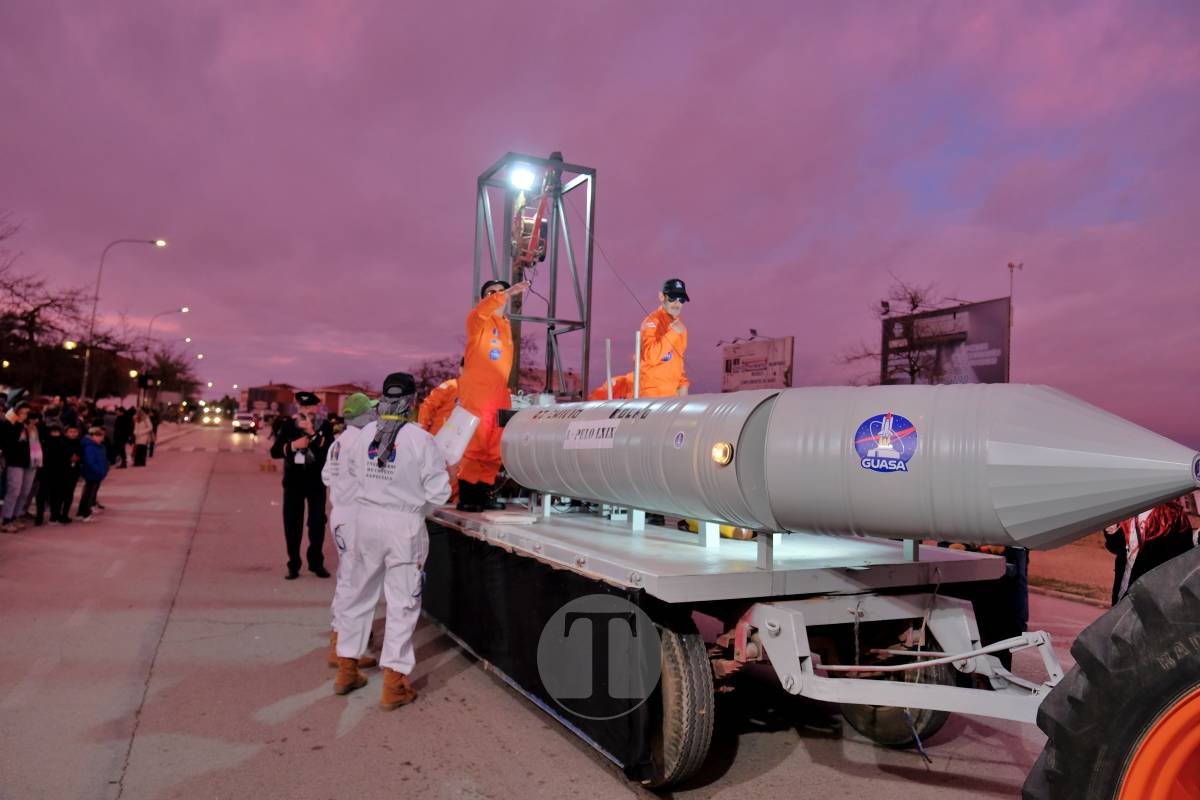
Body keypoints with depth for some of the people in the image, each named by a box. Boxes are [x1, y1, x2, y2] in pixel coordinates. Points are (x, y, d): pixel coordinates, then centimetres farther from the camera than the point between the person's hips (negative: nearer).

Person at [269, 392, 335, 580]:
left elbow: (330, 449, -19)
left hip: (316, 481, -1)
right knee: (292, 524, 3)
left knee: (317, 522, 1)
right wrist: (293, 445, -17)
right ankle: (293, 565, 13)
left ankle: (316, 562, 15)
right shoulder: (288, 426, 1)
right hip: (293, 481, 1)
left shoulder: (325, 427, -4)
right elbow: (274, 451, -2)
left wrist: (313, 434, -26)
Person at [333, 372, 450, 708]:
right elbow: (437, 492, -10)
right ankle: (394, 686, 12)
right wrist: (445, 473, 9)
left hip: (366, 519, 5)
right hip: (404, 525, -4)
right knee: (402, 603, 6)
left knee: (359, 594, 19)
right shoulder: (421, 439, -13)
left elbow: (353, 470, 15)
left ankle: (346, 672, 34)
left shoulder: (366, 433, -1)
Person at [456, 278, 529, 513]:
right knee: (474, 446, -6)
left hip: (500, 396, 7)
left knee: (494, 450, 7)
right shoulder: (478, 320, 1)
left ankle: (483, 493, 16)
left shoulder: (506, 324, 20)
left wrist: (506, 389, 16)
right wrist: (509, 292, -30)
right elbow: (482, 310, -24)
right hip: (476, 395, -7)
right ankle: (466, 497, 1)